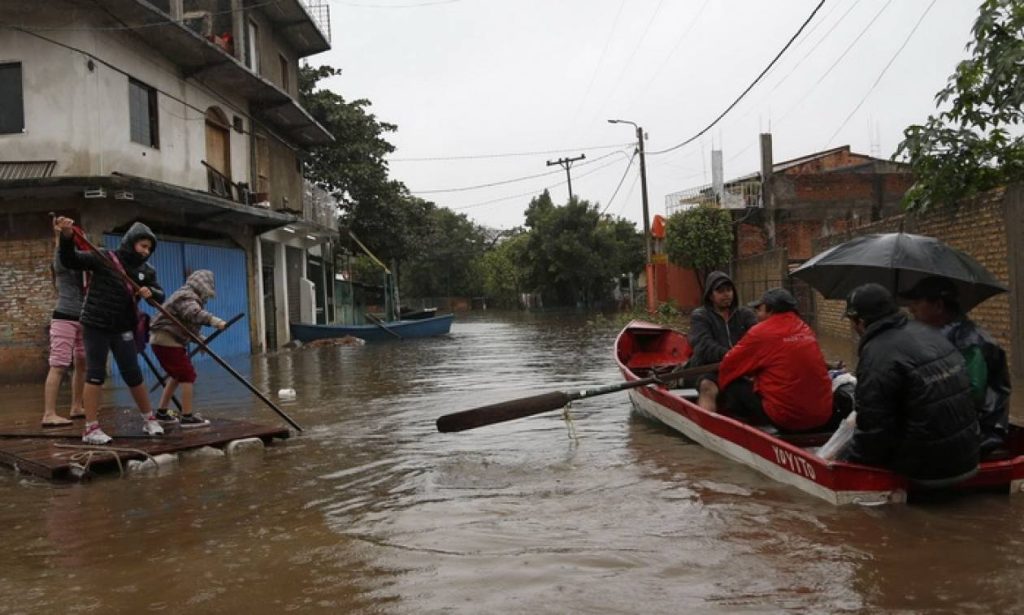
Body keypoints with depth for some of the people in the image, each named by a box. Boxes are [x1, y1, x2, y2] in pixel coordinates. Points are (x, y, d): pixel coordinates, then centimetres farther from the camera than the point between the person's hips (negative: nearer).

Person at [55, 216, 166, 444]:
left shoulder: (145, 271, 4)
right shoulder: (104, 258, -8)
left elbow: (160, 295, 4)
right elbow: (69, 261, -12)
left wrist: (151, 292, -20)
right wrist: (67, 237, -30)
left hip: (123, 329, 4)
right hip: (95, 325, -4)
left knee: (133, 374, 9)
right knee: (95, 374, -2)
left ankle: (149, 419, 21)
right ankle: (91, 428, 3)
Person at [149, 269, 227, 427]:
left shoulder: (187, 296, 18)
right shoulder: (187, 297, -14)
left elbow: (188, 324, 24)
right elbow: (195, 313, -37)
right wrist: (214, 321, -50)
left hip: (161, 339, 11)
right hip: (167, 340, -11)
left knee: (176, 375, 21)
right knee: (187, 375, -7)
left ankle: (162, 412, 28)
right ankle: (187, 417, -6)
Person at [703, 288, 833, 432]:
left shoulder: (761, 332, -6)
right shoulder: (805, 329, 12)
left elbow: (728, 367, 3)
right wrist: (756, 377, 26)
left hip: (786, 419, -7)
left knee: (733, 389, 7)